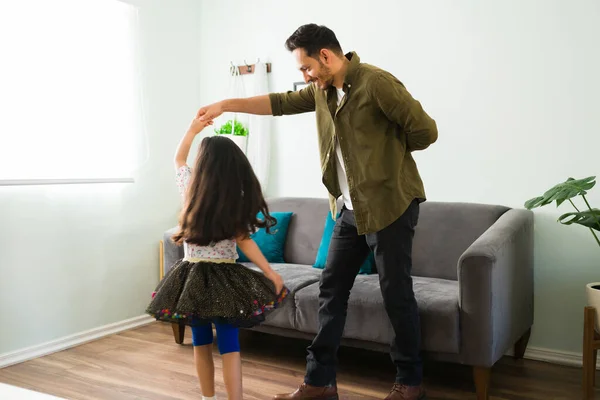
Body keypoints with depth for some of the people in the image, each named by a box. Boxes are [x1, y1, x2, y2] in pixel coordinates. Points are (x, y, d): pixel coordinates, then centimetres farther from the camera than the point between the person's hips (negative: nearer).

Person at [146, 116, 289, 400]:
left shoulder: (190, 188, 0)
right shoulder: (236, 200, -6)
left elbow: (179, 159, 19)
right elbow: (244, 242, -10)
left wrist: (193, 129, 23)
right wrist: (270, 273, -7)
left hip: (192, 277, 3)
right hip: (224, 279, -2)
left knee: (201, 343, 15)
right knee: (229, 346, 0)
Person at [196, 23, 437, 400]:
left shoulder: (376, 82, -16)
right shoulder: (322, 90, 9)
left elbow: (425, 130, -16)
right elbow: (282, 103, 18)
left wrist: (386, 150, -1)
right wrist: (226, 104, 14)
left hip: (390, 205, -8)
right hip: (351, 208, 8)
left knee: (396, 294, 2)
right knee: (331, 288, 9)